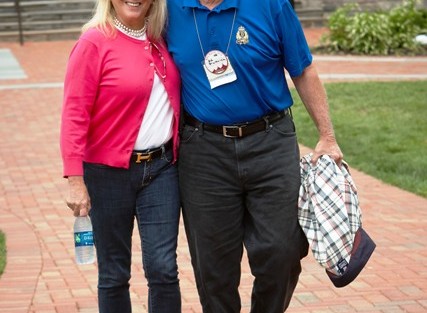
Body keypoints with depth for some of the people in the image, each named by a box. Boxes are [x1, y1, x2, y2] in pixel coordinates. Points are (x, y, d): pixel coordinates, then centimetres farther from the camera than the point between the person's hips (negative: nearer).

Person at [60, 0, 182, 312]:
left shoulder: (159, 39, 6)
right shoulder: (94, 42, -10)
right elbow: (74, 114, -13)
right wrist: (75, 180, -17)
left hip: (161, 168, 4)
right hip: (110, 172, -4)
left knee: (163, 268, -1)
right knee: (114, 273, 6)